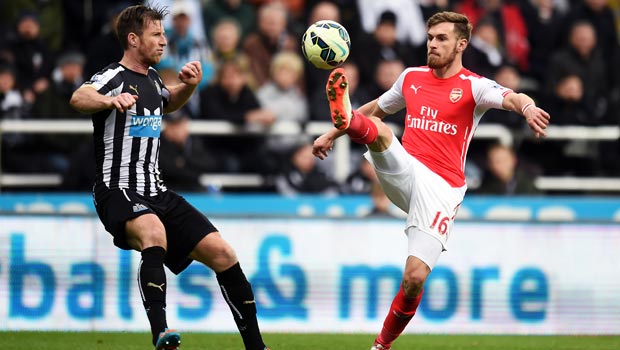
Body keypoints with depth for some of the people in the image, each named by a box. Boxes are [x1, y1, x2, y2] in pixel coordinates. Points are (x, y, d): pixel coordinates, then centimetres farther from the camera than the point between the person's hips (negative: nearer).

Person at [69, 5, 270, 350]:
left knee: (222, 253, 0)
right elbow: (78, 98, -32)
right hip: (119, 191, -8)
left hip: (157, 193, 8)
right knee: (154, 233, -39)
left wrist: (189, 86, 17)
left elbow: (168, 103, 39)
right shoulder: (114, 77, -10)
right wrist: (111, 100, -54)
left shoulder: (152, 78, 15)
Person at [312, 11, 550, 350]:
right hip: (404, 170, 4)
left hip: (441, 187, -4)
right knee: (377, 129, -26)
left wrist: (528, 107, -47)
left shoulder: (473, 86, -2)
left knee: (415, 278, -9)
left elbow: (510, 98, -23)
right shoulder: (412, 77, 13)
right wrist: (331, 135, 31)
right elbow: (375, 108, 30)